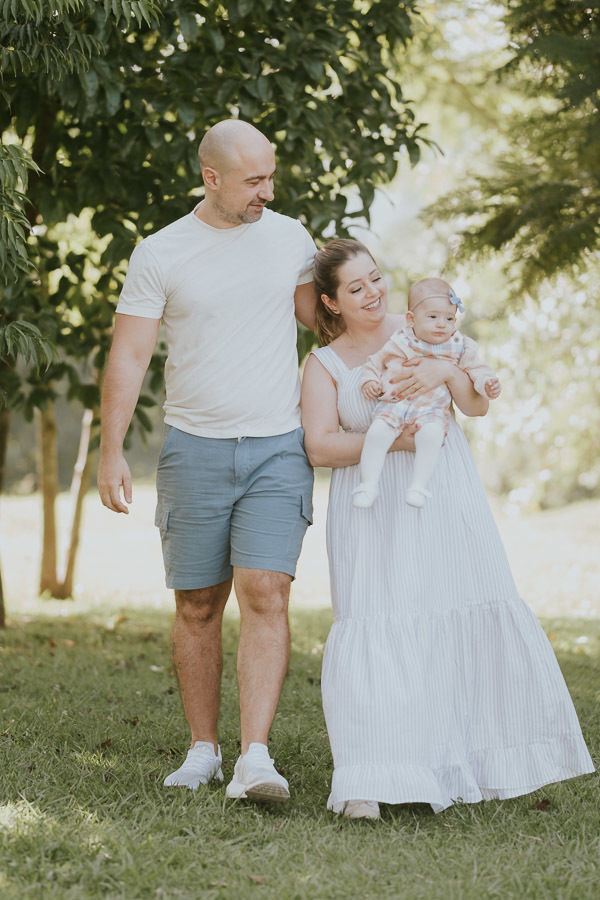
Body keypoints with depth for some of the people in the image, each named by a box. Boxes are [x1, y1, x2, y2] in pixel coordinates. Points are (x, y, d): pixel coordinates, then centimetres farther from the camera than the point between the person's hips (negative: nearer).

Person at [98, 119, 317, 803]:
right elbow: (128, 356, -3)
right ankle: (203, 751, 19)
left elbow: (323, 317, 21)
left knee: (265, 597, -13)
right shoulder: (160, 254, -2)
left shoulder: (291, 238, 6)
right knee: (198, 607, 6)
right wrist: (110, 452, -9)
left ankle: (254, 759, -17)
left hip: (277, 450, 1)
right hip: (194, 449, 0)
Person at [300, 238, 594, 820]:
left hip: (446, 496, 2)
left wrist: (446, 370, -16)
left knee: (475, 614, -2)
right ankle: (368, 782, -16)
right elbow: (319, 446, -5)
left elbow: (477, 405, 4)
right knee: (375, 627, -13)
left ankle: (481, 761, 14)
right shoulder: (324, 364, 5)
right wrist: (393, 441, -15)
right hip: (375, 508, -2)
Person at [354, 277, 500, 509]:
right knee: (376, 432, -27)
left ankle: (418, 485, -24)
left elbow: (475, 368, 14)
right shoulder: (399, 342, 11)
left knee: (431, 435, -34)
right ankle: (369, 483, -15)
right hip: (393, 405, 1)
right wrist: (370, 380, 2)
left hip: (431, 410, -1)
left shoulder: (459, 347, 11)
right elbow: (376, 361, 20)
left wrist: (488, 384, -6)